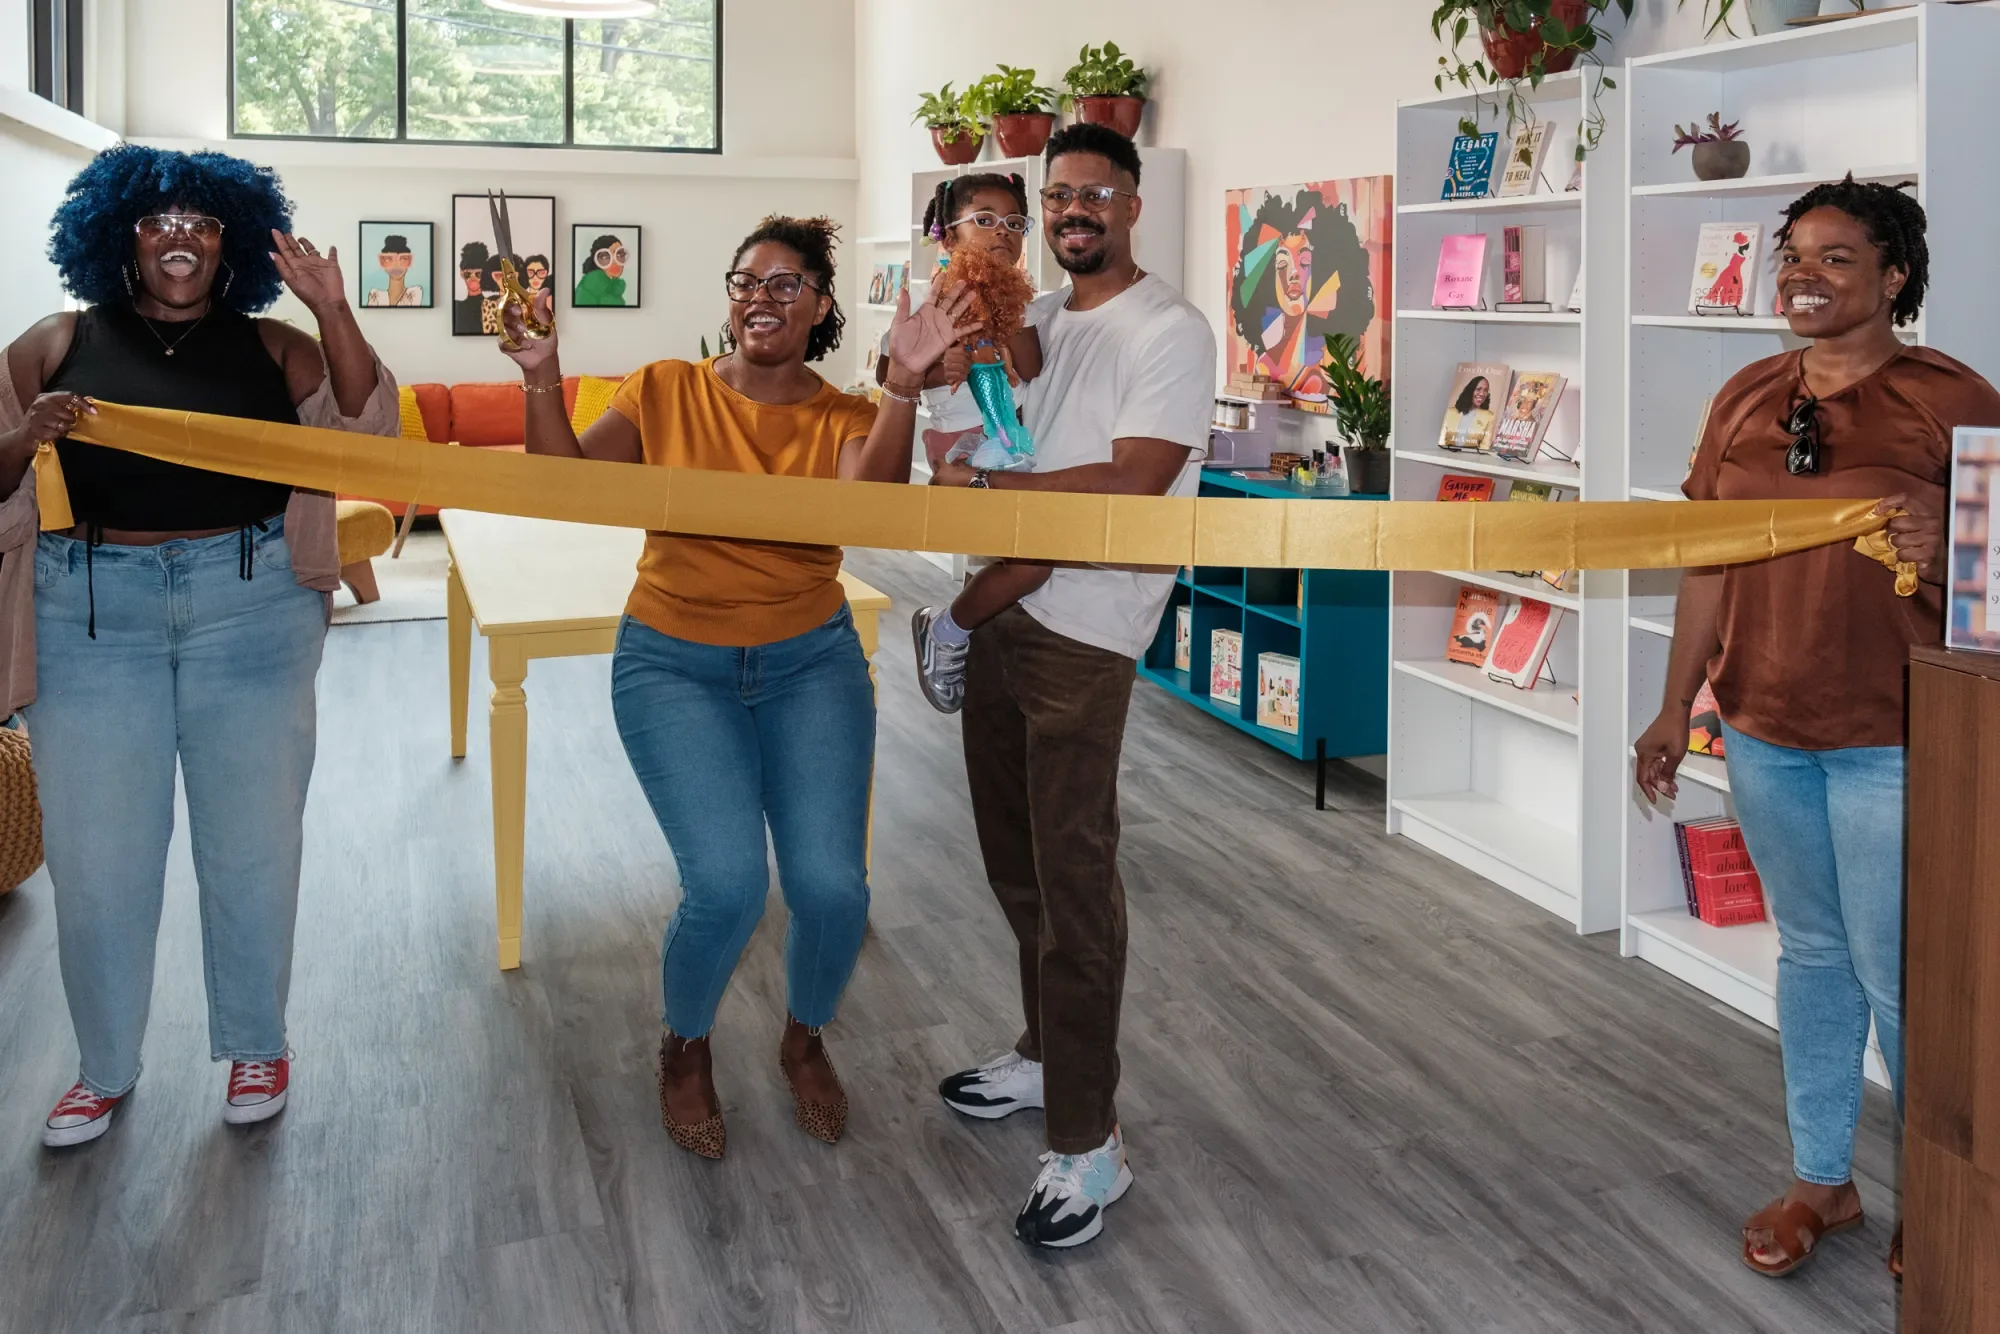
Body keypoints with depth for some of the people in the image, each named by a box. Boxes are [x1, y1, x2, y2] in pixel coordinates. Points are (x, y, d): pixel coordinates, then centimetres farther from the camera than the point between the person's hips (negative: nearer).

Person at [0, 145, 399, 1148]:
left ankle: (257, 1047, 27)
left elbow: (365, 431, -6)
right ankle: (104, 1068, 26)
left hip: (251, 610, 0)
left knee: (252, 840, 8)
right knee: (95, 850, 6)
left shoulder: (271, 348, 5)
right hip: (91, 614, 1)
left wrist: (333, 314, -16)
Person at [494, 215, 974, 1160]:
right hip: (674, 664, -1)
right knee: (726, 883, -18)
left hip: (810, 664, 1)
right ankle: (685, 1050, 16)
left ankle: (804, 1041, 24)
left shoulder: (845, 420, -3)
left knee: (831, 887, -11)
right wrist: (542, 377, -19)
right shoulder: (666, 392, -1)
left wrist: (904, 386, -36)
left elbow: (867, 503, -25)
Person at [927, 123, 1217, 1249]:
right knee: (1015, 856, 15)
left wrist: (983, 487, -15)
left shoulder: (1169, 332, -8)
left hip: (1083, 631, -8)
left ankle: (1089, 1143, 1)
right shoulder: (1036, 319, 17)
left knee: (1073, 872, -7)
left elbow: (1131, 483, -19)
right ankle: (1047, 1057, 33)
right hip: (1002, 609, 8)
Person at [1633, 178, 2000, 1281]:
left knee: (1899, 980, 2)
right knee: (1809, 952, 16)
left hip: (1894, 742, -5)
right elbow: (1710, 563, 10)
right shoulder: (1748, 398, 7)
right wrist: (1676, 707, 10)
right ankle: (1821, 1179, 31)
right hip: (1765, 730, 5)